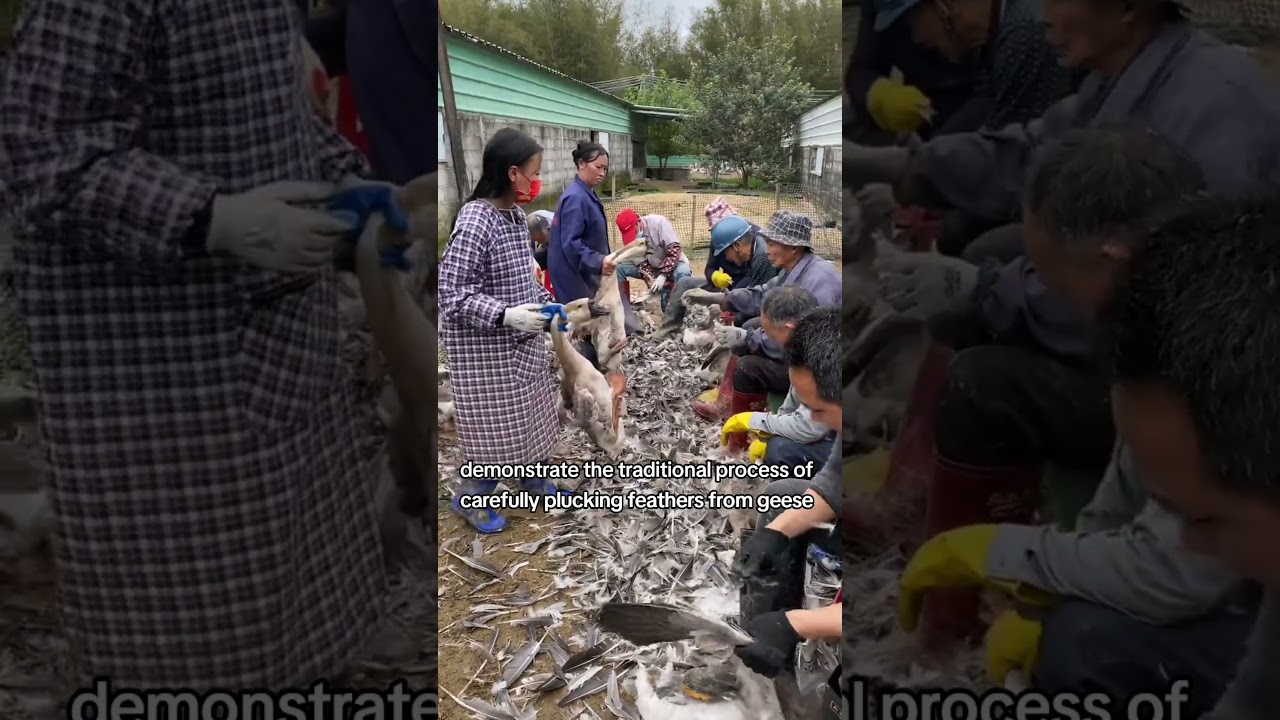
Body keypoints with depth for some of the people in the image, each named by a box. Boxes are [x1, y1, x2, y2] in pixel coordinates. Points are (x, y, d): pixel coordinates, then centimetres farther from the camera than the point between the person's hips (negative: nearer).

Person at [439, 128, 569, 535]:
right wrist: (504, 315, -29)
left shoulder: (516, 215, 2)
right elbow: (451, 292, -23)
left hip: (520, 340, 8)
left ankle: (531, 476, 43)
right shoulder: (475, 220, -24)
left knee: (528, 413, 21)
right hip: (486, 347, -8)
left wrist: (544, 303, 4)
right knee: (497, 424, 3)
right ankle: (468, 500, 24)